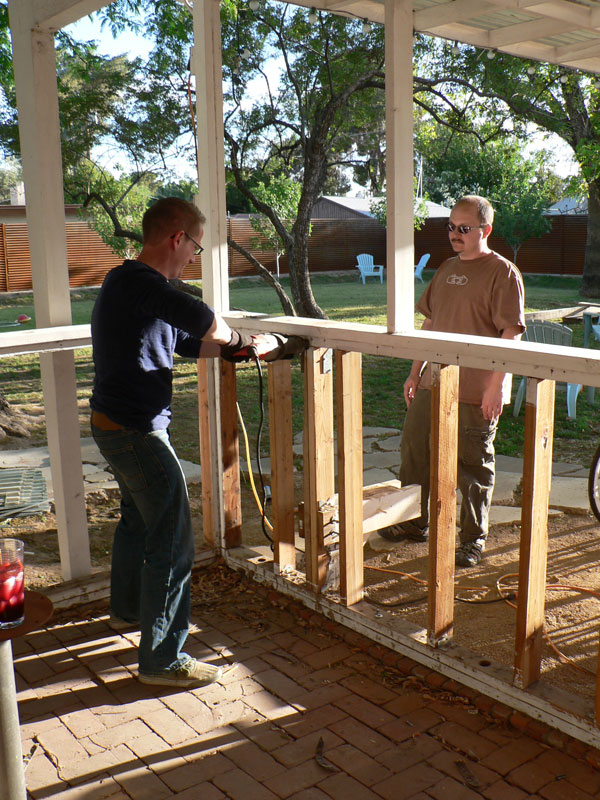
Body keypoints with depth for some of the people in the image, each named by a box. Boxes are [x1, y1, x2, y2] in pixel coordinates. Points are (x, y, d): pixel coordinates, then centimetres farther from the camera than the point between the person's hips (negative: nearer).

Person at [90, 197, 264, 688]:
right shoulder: (138, 282, -20)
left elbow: (188, 343, 18)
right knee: (173, 543, -5)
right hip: (136, 431, -11)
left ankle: (128, 608, 47)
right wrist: (232, 338, -10)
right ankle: (163, 660, 5)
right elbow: (206, 323, -31)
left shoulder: (130, 282, 13)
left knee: (138, 519, 27)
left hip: (116, 424, 11)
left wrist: (236, 347, 7)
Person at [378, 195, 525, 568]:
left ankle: (474, 539, 19)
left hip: (477, 393, -7)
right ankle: (416, 523, 31)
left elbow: (511, 334, -14)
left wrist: (497, 386, -19)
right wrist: (415, 371, 17)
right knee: (414, 450, 13)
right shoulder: (447, 268, 14)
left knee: (474, 466, 3)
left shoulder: (503, 273, -9)